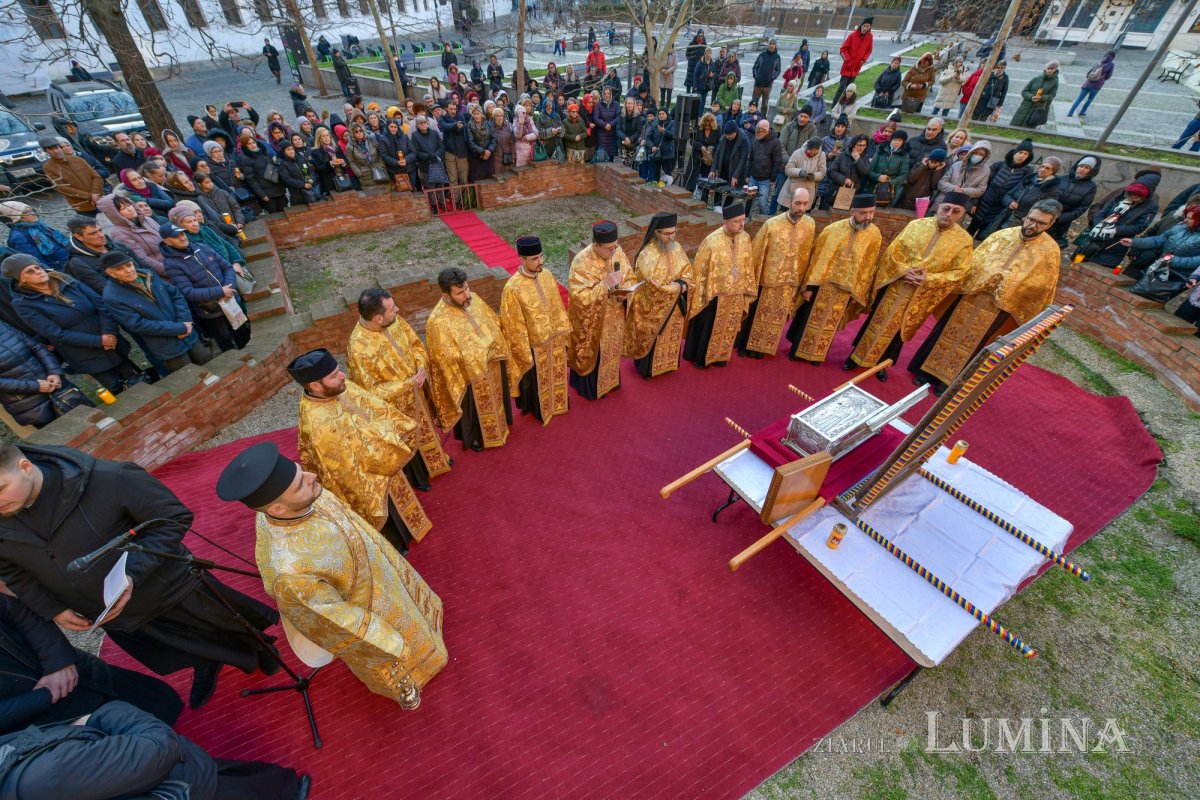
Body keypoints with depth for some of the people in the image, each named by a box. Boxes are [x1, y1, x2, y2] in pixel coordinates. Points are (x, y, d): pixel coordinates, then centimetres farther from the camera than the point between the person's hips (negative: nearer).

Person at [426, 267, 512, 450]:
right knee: (475, 410, 18)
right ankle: (473, 439, 46)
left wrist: (494, 346, -3)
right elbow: (447, 358, -24)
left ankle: (497, 428, 55)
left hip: (492, 366, 6)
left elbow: (494, 322, 6)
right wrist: (481, 352, -23)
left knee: (495, 401, 28)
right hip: (470, 376, -6)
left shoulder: (473, 299, -10)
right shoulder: (438, 321, -29)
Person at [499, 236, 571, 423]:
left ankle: (556, 402, 53)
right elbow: (515, 327, -19)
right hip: (533, 346, -5)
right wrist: (525, 354, -13)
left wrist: (564, 333, 8)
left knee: (555, 374, 27)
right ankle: (539, 409, 45)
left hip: (554, 340, 6)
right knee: (536, 381, 19)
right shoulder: (513, 288, -27)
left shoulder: (546, 275, -9)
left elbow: (558, 307, 3)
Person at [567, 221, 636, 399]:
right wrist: (606, 284, -35)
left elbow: (630, 277, 4)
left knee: (611, 350, 24)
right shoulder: (581, 262, -27)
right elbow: (580, 297, -30)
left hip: (613, 316, 6)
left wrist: (624, 292, -17)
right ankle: (590, 387, 38)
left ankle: (610, 380, 49)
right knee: (593, 353, 14)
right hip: (591, 320, -6)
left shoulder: (617, 252, -9)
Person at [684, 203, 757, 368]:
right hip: (714, 295, -5)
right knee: (707, 327, 11)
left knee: (727, 328, 19)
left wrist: (747, 289, 10)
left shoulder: (745, 238, -5)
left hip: (736, 295, 5)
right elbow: (699, 270, -13)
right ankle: (700, 357, 31)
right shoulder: (711, 241, -20)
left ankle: (719, 355, 39)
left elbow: (748, 266, 7)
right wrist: (700, 295, -10)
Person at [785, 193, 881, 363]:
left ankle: (815, 353, 31)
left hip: (846, 290, 2)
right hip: (822, 284, -2)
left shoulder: (874, 235, -7)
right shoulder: (834, 229, -13)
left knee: (829, 324, 14)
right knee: (810, 319, 9)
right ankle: (798, 349, 27)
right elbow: (818, 258, -9)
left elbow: (868, 267, 1)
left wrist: (858, 293, 3)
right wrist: (809, 286, -11)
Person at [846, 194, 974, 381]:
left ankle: (881, 363, 27)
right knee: (876, 321, 9)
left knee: (897, 329, 12)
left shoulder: (964, 240, -6)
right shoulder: (916, 225, -5)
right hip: (894, 286, 0)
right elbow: (891, 252, -4)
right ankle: (858, 355, 24)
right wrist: (904, 270, -19)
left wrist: (928, 279, -20)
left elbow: (958, 273, -6)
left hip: (919, 296, 0)